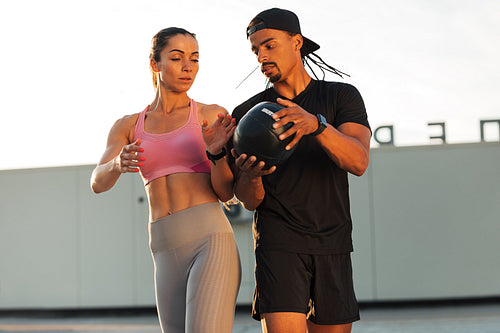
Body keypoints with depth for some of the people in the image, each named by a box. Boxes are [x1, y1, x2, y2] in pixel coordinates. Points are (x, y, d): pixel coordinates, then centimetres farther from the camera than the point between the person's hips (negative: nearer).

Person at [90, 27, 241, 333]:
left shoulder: (212, 117, 8)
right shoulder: (128, 127, 16)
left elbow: (225, 192, 1)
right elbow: (98, 182, 1)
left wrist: (217, 151, -20)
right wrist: (118, 165, -23)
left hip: (211, 242, -4)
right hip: (167, 254, 4)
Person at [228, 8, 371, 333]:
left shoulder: (343, 96, 3)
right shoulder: (246, 114, 5)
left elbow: (359, 161, -16)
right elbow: (249, 200, 0)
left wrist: (315, 124, -35)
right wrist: (249, 175, -25)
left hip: (334, 246, 2)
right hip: (279, 244, -1)